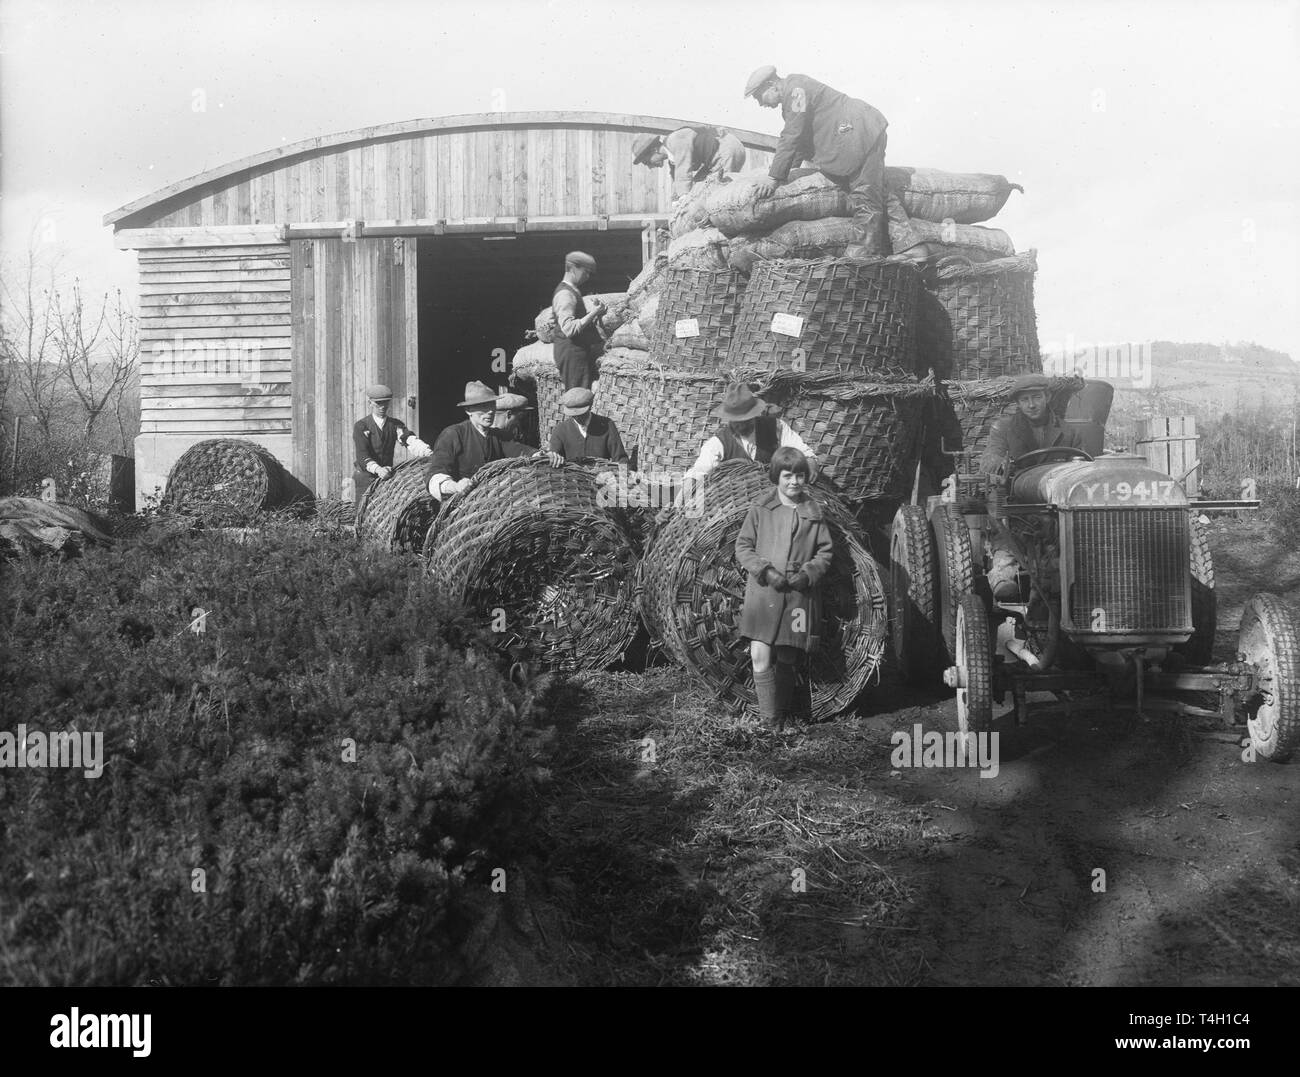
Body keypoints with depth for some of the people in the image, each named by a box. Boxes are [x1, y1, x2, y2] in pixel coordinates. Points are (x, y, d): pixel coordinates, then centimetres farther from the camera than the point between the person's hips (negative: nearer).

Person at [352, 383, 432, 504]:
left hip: (387, 476, 3)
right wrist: (378, 469, -38)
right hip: (365, 478, -3)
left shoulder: (396, 425, 6)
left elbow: (410, 441, -13)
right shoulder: (360, 426, -5)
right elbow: (362, 455, -17)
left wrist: (429, 453, -34)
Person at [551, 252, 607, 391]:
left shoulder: (573, 291, 18)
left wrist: (594, 311, 6)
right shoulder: (565, 294, -15)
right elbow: (569, 329, -25)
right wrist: (593, 314, -22)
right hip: (572, 353, -10)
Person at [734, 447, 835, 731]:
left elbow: (825, 551, 10)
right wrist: (765, 570, -11)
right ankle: (769, 719, -4)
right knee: (760, 656, -13)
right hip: (762, 591, -1)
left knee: (787, 659, 7)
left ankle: (783, 715, 23)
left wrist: (808, 573, -8)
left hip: (799, 595, 1)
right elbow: (743, 546, 3)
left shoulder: (814, 512, 9)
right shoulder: (760, 509, 5)